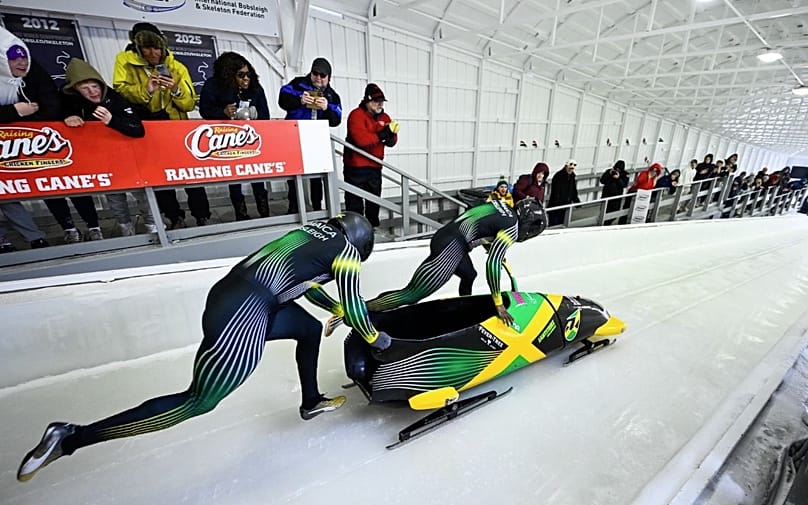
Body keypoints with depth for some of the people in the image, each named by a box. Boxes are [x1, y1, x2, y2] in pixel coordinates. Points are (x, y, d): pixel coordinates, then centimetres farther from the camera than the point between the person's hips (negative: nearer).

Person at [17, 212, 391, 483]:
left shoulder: (314, 231, 22)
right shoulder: (346, 249, -1)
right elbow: (353, 306, 2)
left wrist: (341, 310, 42)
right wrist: (374, 337, 20)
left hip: (230, 293, 10)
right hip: (242, 315, -10)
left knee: (310, 328, 25)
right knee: (198, 401, 8)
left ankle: (311, 402, 42)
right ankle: (70, 437, 19)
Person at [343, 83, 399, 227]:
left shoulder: (384, 117, 11)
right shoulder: (357, 115, -9)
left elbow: (391, 143, 7)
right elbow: (361, 139, -24)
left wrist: (391, 135, -15)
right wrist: (382, 134, -22)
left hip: (375, 166, 7)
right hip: (356, 167, -7)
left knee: (374, 200, 16)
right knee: (355, 203, -1)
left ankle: (373, 226, 29)